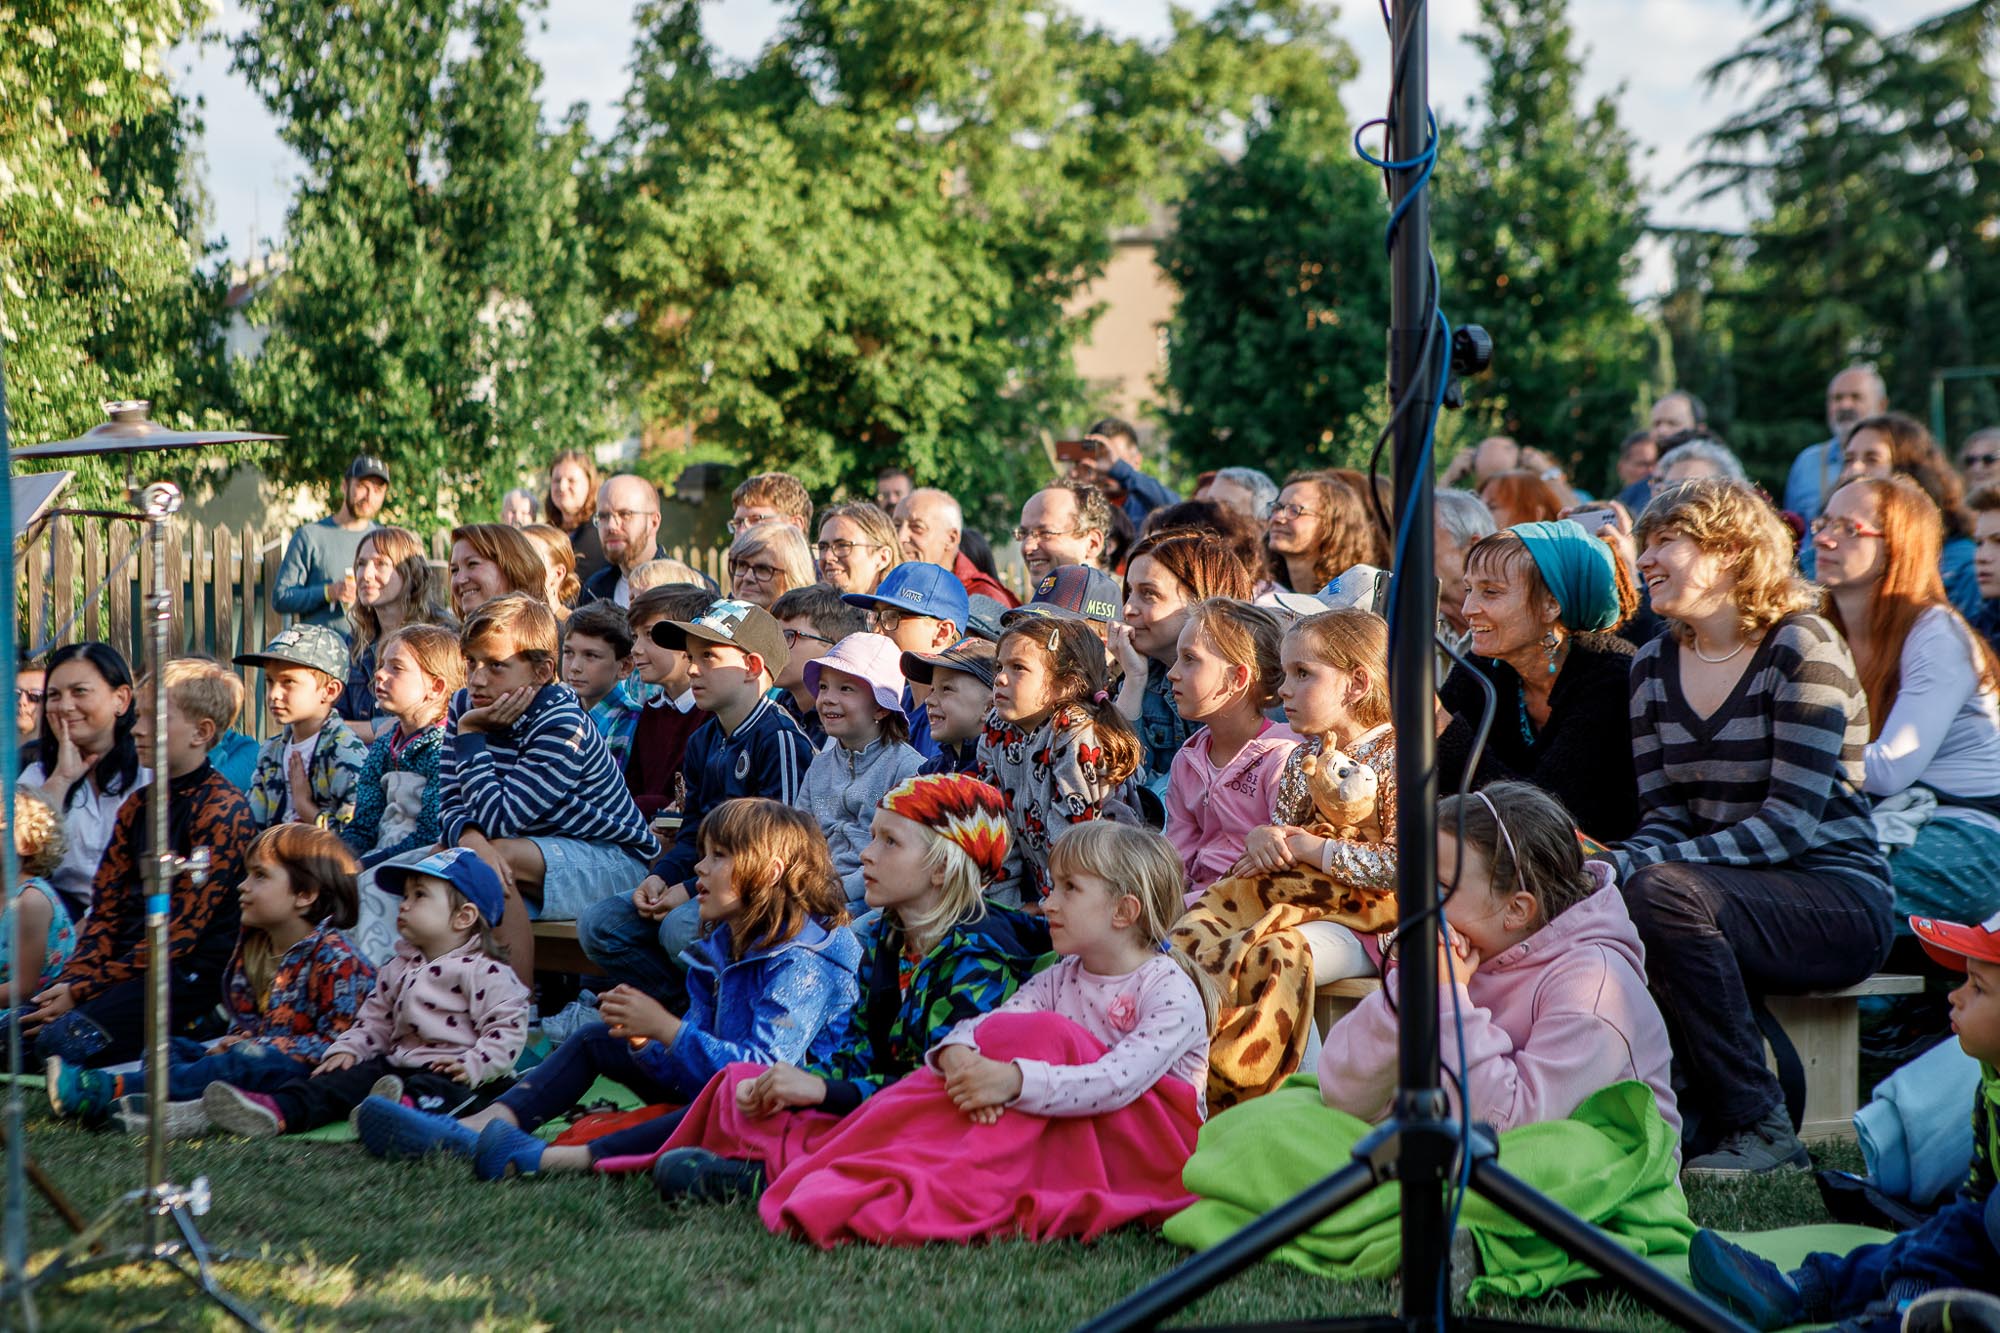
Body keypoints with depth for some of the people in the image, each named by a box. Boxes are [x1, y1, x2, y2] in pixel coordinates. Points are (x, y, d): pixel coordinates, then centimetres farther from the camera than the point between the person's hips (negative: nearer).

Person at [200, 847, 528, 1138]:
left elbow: (509, 1026, -13)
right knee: (349, 1077, -11)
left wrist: (473, 1066, -24)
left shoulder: (483, 971, -7)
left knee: (433, 1089, -38)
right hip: (397, 1062, 8)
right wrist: (347, 1049, 6)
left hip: (448, 1072, -8)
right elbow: (375, 1018, 23)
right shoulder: (399, 968, 19)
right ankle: (279, 1111, -29)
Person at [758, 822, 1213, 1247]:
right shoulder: (1059, 981, 9)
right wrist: (955, 1054, -32)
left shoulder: (1171, 992, -12)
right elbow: (986, 1024, -8)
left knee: (1045, 1034, -26)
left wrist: (1015, 1081, -39)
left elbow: (1118, 1081, -27)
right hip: (1069, 1147, 6)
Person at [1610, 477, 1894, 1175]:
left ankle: (1759, 1127, -22)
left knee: (1663, 893, -33)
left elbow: (1792, 823, -18)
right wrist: (1614, 862, -19)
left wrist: (1635, 867, -27)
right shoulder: (1652, 666, 11)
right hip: (1727, 889, 6)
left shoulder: (1801, 648, -10)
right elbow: (1664, 816, 7)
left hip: (1837, 901, -6)